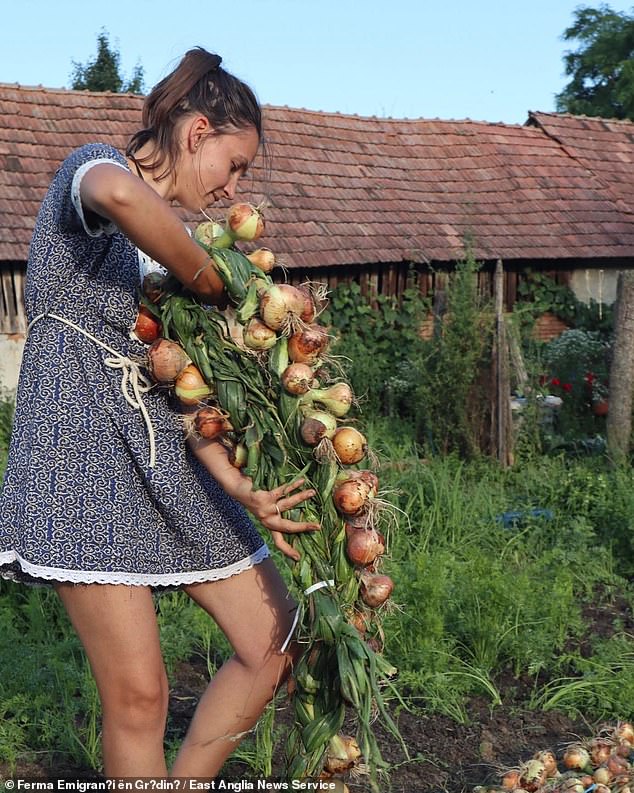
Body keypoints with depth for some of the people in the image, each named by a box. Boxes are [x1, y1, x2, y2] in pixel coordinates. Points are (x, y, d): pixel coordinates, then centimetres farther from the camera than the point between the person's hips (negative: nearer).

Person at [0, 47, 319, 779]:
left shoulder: (176, 237, 19)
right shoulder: (91, 168, -1)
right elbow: (119, 194, -32)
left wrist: (241, 489, -3)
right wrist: (212, 284, -17)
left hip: (163, 462, 8)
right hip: (80, 454, -8)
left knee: (277, 645, 6)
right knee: (138, 693, -7)